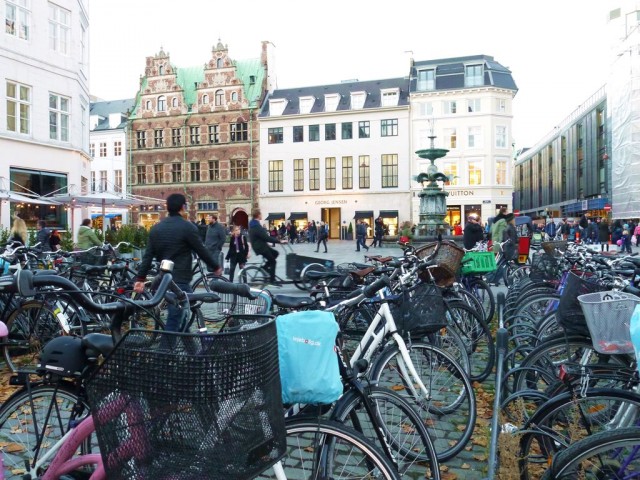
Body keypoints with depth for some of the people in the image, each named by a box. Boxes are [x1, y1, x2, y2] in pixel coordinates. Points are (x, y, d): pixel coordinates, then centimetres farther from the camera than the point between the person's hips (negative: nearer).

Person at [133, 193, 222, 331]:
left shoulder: (156, 228, 8)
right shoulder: (188, 227, -12)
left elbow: (147, 256, 6)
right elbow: (202, 251, -6)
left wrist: (140, 278, 8)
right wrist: (216, 267, 7)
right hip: (180, 280, -7)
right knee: (174, 320, -4)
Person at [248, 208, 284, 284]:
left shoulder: (253, 224, 8)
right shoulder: (256, 226, -25)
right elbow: (266, 237, -28)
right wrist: (279, 241, -24)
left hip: (260, 245, 9)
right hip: (260, 247, -9)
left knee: (275, 253, 16)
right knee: (273, 261, -2)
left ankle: (265, 267, 15)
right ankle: (272, 280, 1)